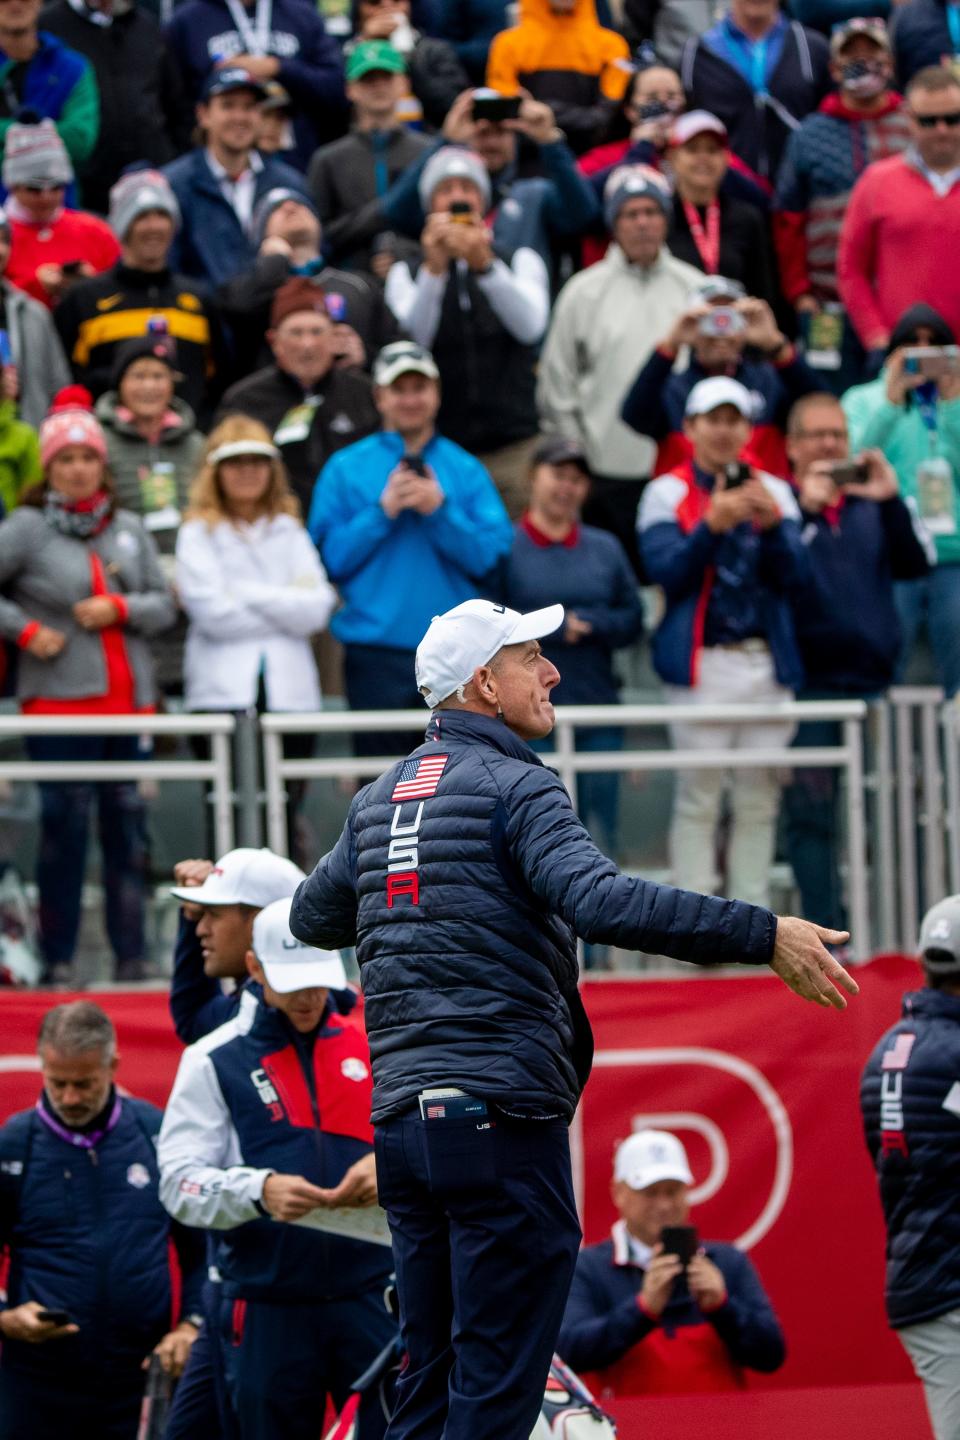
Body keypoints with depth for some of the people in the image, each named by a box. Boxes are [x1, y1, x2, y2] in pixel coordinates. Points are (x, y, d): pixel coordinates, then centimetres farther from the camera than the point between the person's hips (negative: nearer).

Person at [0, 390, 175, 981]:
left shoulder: (129, 529, 13)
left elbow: (165, 604, 13)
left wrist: (119, 609, -5)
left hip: (128, 696, 4)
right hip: (60, 696, -4)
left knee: (128, 822, 3)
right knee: (64, 822, -6)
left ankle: (132, 955, 8)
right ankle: (58, 956, 0)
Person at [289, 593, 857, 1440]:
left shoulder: (379, 799, 16)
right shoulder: (514, 787, -8)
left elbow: (313, 917, 29)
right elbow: (602, 904, -25)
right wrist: (765, 936, -28)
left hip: (402, 1117, 8)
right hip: (501, 1116, -8)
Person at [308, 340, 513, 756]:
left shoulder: (465, 469, 10)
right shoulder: (346, 469, 7)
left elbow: (490, 557, -1)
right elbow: (330, 558, -2)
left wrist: (440, 510, -11)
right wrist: (382, 511, -10)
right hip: (376, 655, -1)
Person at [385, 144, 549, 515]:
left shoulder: (520, 261, 12)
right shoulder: (407, 272, 11)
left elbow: (530, 326, -9)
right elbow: (412, 340, -8)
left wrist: (484, 264, -23)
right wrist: (434, 269, -22)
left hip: (514, 446, 0)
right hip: (441, 448, 0)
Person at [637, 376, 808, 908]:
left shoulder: (774, 491, 12)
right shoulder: (667, 493, 4)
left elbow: (795, 578, 3)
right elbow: (665, 570, -10)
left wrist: (772, 526, -15)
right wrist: (712, 525, -24)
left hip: (767, 663, 3)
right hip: (702, 663, -3)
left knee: (759, 803, 5)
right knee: (698, 802, -4)